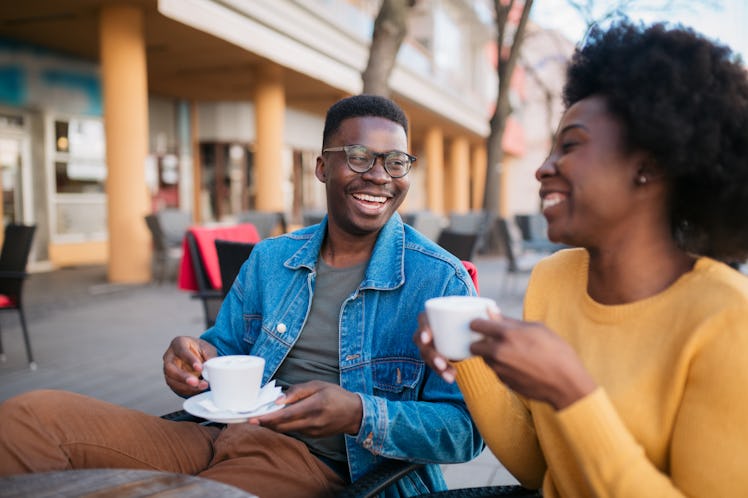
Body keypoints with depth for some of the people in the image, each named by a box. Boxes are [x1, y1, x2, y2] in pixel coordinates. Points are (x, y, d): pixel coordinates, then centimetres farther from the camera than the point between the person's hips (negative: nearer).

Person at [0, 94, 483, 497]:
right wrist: (200, 357, -6)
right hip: (225, 436, 5)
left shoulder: (439, 279, -4)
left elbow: (465, 429, -7)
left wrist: (358, 414, -24)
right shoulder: (269, 260, 12)